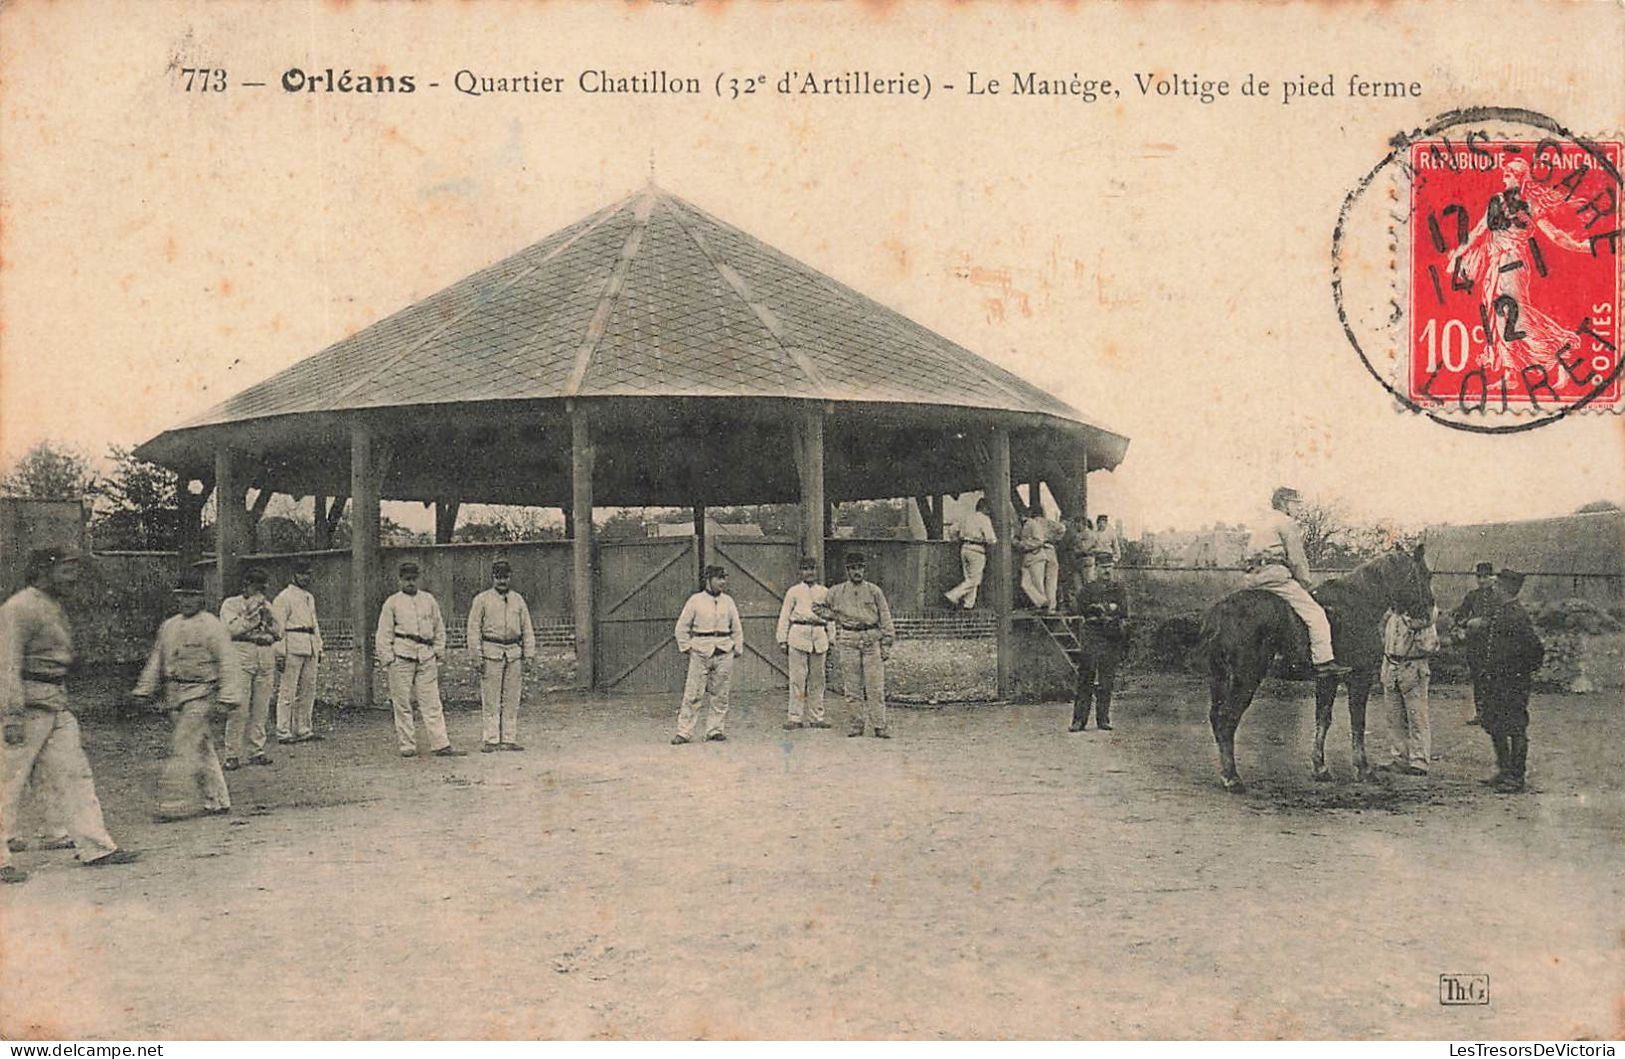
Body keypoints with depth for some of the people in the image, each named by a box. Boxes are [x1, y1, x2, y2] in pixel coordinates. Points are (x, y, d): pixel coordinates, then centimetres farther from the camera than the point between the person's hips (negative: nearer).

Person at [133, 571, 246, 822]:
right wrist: (144, 691, 19)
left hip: (200, 695, -7)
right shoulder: (168, 627, 14)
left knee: (184, 750, -10)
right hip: (175, 696, 7)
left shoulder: (213, 627, -6)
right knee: (202, 749, 11)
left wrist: (227, 698, -17)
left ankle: (175, 805, -8)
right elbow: (156, 661, 23)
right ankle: (216, 801, 18)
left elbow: (228, 664, -11)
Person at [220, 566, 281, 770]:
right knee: (239, 709, -8)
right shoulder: (231, 604, 6)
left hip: (266, 659, 5)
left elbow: (279, 632, 15)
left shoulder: (267, 606, 22)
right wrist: (253, 612, -7)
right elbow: (231, 628, -10)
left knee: (261, 709, 4)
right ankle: (232, 755, -4)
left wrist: (267, 616, 0)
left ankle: (257, 751, 10)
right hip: (241, 657, -5)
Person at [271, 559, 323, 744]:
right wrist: (280, 653, -15)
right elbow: (278, 626, -9)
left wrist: (319, 649, 20)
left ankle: (303, 728, 15)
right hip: (293, 648, -8)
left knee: (308, 689, 8)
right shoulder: (284, 597, -4)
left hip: (310, 649, 8)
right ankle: (283, 732, -4)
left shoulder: (310, 597, 20)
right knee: (288, 691, -6)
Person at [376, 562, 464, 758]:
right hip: (401, 657, -2)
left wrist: (439, 651, 10)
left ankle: (440, 745, -1)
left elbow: (439, 627, 18)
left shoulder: (428, 600, 14)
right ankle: (407, 746, 9)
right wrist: (387, 658, -3)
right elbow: (384, 634, 4)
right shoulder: (392, 603, 5)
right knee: (402, 703, 1)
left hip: (427, 657, 2)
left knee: (432, 702, 0)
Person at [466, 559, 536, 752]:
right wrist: (478, 656, -7)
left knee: (512, 699, 4)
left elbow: (527, 628, 14)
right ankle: (491, 740, 1)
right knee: (490, 700, -3)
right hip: (491, 652, -3)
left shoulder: (518, 599, 13)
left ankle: (509, 739, 9)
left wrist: (528, 655, 7)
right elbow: (474, 629, 0)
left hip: (514, 652, 4)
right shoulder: (482, 599, 2)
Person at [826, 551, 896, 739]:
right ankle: (855, 725, 10)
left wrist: (886, 644, 2)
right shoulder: (836, 592, 7)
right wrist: (836, 643, 15)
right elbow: (832, 615, 19)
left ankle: (880, 726, 1)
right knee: (851, 686, 2)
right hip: (848, 640, 1)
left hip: (872, 639, -1)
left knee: (876, 686, -3)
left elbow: (885, 618, 7)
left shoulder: (874, 591, 5)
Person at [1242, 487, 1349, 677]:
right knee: (1316, 614, -10)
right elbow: (1296, 559, -8)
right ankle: (1323, 661, -16)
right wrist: (1305, 583, 5)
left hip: (1254, 579, 10)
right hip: (1275, 574, -10)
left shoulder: (1262, 524, 26)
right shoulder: (1286, 523, -3)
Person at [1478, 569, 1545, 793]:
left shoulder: (1518, 616, -17)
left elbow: (1537, 649, -19)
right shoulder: (1496, 613, 10)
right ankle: (1504, 770, 27)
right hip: (1494, 680, 9)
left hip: (1513, 682, -9)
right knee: (1493, 726, 15)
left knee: (1515, 729, 0)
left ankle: (1515, 777, 8)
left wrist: (1525, 672, -9)